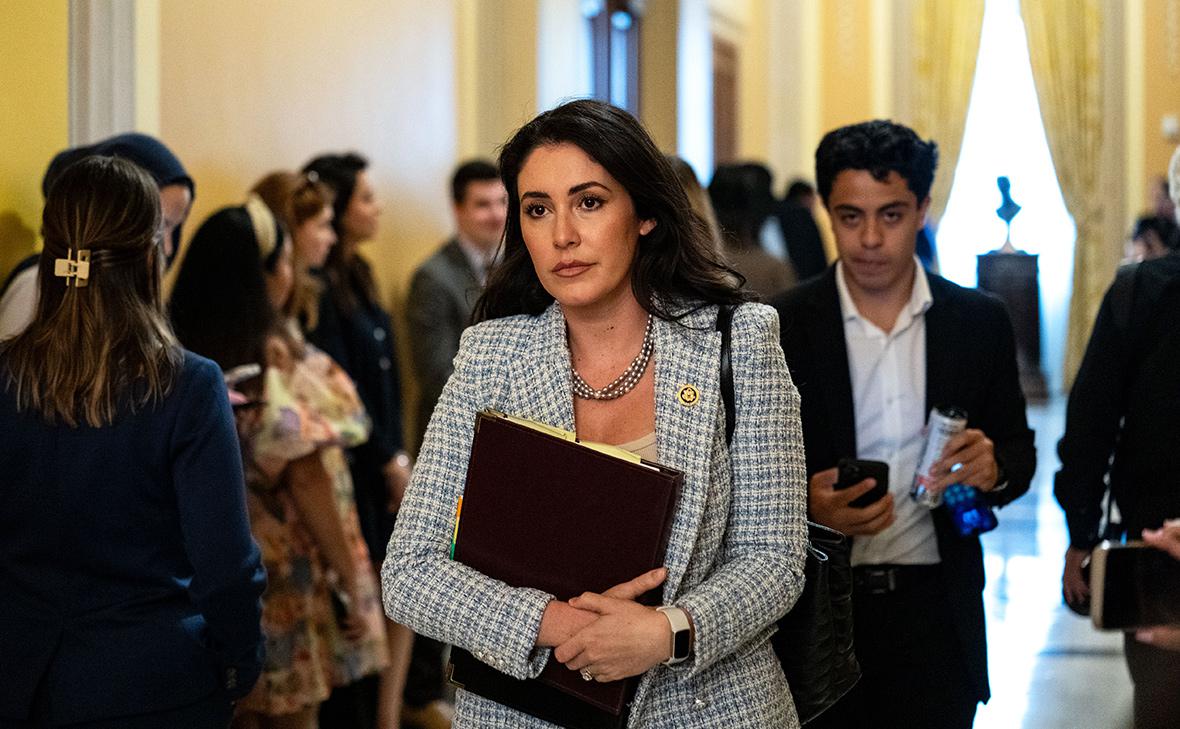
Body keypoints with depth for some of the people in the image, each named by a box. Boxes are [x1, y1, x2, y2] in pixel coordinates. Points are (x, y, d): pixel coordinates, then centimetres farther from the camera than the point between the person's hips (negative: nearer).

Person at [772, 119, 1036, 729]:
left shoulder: (979, 323, 4)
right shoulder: (781, 329, -2)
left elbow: (1019, 450, 12)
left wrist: (995, 468, -12)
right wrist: (807, 506, -20)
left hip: (936, 609, 1)